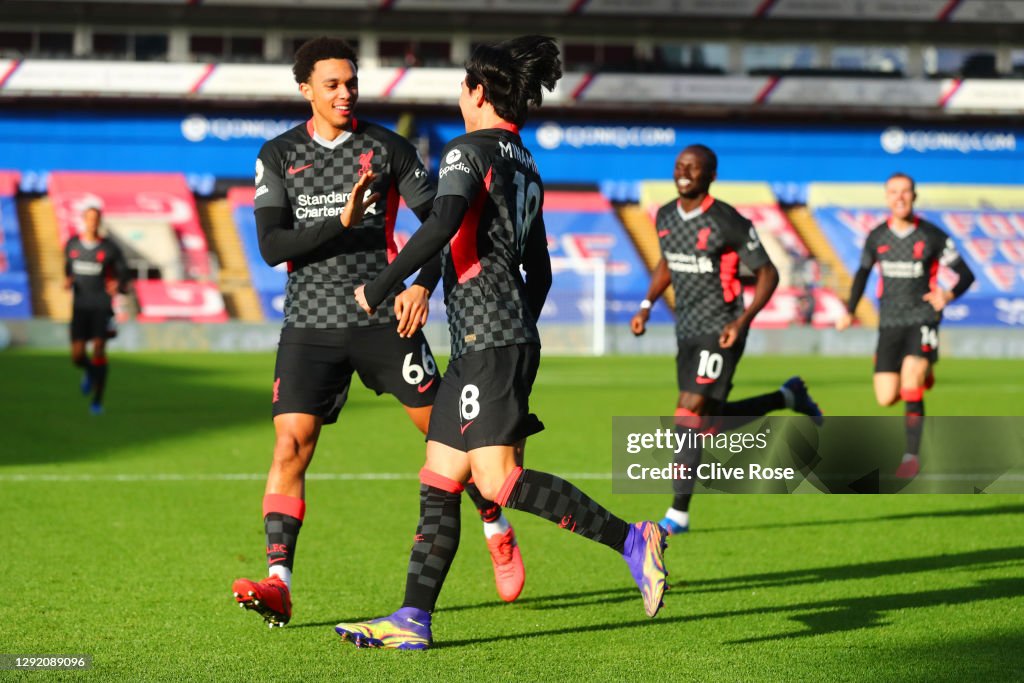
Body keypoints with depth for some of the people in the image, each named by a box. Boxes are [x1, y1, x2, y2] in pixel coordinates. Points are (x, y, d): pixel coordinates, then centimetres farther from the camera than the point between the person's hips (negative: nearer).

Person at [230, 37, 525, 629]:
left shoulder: (387, 148, 2)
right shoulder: (279, 155, 5)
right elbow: (272, 245, -6)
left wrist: (423, 285, -10)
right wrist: (340, 222, -20)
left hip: (383, 318, 0)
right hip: (310, 325, 0)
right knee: (290, 447, -12)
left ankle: (498, 533, 29)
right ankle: (278, 584, -15)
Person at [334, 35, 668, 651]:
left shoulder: (469, 152, -7)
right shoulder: (526, 166, 19)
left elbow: (441, 225, -24)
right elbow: (540, 272, 23)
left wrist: (379, 289, -17)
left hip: (489, 343, -9)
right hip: (479, 347, 10)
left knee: (497, 479, -16)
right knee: (439, 483, 7)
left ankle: (630, 539, -17)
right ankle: (413, 622, 7)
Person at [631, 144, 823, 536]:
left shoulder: (727, 222, -14)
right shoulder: (665, 217, 5)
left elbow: (767, 273, -8)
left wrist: (743, 320, -21)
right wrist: (647, 306, 11)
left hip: (719, 332, -8)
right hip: (687, 331, 8)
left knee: (691, 412, -14)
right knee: (712, 419, 12)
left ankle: (679, 513, -5)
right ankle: (789, 397, 34)